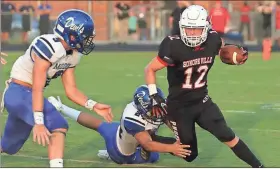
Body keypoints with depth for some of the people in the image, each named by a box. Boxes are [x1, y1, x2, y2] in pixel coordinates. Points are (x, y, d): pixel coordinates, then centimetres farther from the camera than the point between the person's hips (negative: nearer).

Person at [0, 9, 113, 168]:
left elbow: (71, 90, 9)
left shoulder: (72, 55, 3)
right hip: (18, 92, -9)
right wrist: (38, 123, -28)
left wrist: (94, 106, -4)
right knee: (58, 126, -22)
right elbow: (37, 89, -25)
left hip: (28, 95, 9)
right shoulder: (48, 47, -25)